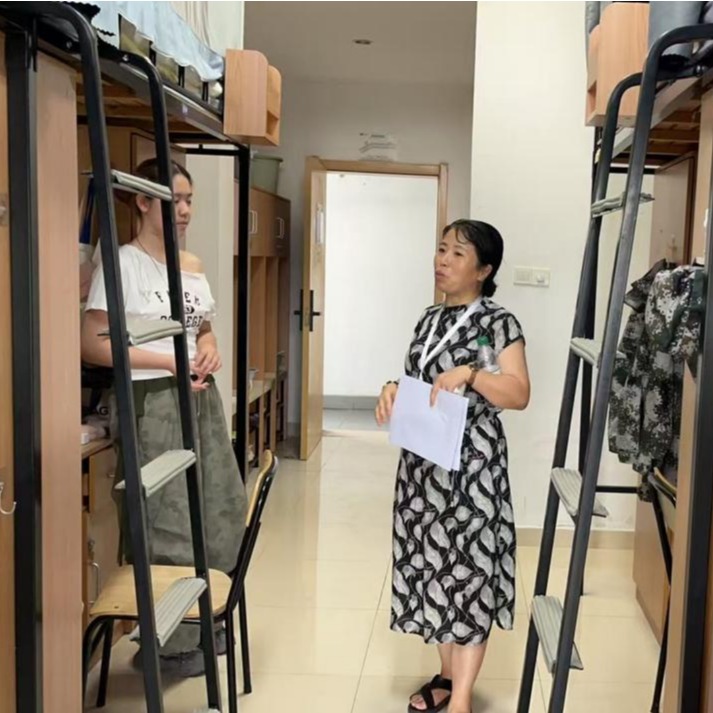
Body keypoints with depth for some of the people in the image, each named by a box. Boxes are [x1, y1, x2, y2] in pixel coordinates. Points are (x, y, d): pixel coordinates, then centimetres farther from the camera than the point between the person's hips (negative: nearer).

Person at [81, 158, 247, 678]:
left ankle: (202, 621, 31)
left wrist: (210, 348, -1)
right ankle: (167, 642, 17)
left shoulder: (193, 264, 12)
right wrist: (169, 361, -19)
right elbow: (92, 345, -16)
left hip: (200, 400, 8)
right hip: (152, 404, -8)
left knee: (217, 511, 13)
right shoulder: (123, 264, -11)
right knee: (165, 519, -1)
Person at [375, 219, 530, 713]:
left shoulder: (498, 322, -9)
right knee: (432, 566, 13)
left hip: (471, 465, -7)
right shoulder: (431, 319, 11)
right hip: (423, 461, 7)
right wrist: (394, 389, -2)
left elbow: (519, 394, -16)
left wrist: (470, 374, -30)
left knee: (468, 571, -1)